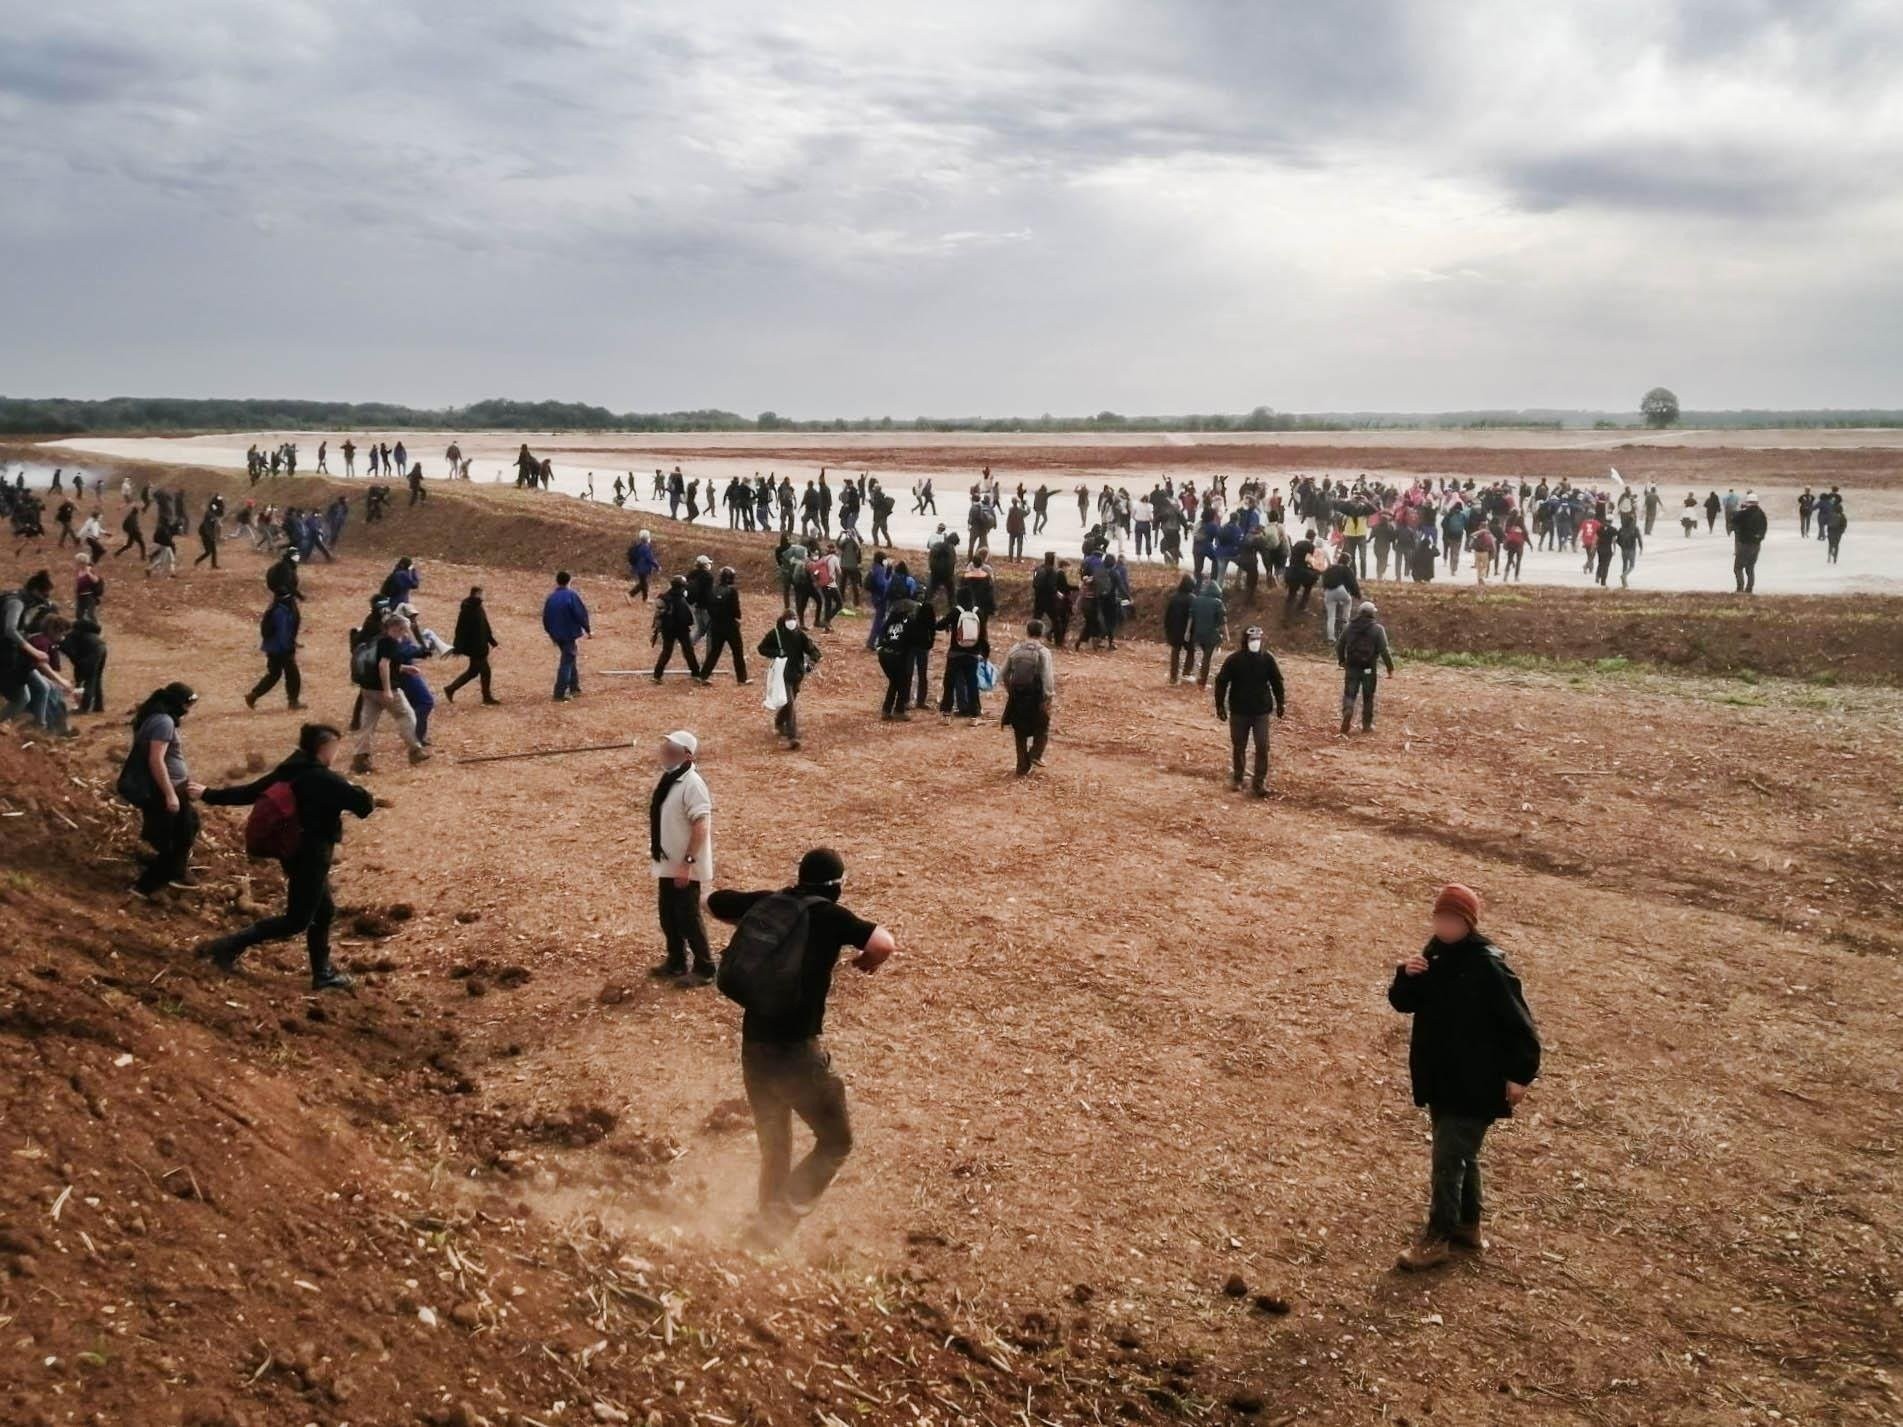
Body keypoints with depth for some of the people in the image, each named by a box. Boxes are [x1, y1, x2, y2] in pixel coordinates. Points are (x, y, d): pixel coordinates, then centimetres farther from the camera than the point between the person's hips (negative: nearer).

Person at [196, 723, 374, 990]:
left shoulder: (289, 772, 5)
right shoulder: (325, 780, -21)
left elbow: (250, 791, 12)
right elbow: (364, 804, -23)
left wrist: (210, 795, 26)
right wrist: (355, 789, 0)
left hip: (294, 852, 9)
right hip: (310, 856, -9)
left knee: (323, 911, 18)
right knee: (297, 920, -1)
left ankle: (323, 974, 23)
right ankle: (229, 946, -3)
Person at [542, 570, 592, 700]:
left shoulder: (550, 597, 4)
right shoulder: (571, 595, -12)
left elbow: (545, 618, 11)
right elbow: (581, 614, -14)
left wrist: (551, 633, 24)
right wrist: (588, 630, -3)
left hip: (556, 635, 6)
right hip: (569, 633, -6)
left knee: (569, 657, 22)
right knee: (566, 662, -3)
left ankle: (574, 687, 29)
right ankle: (560, 693, -7)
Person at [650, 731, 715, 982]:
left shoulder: (692, 784, -20)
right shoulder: (669, 779, 8)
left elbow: (702, 827, -24)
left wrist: (688, 862, -25)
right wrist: (656, 851, 19)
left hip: (685, 868, -9)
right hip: (668, 864, 9)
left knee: (688, 918, 0)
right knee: (669, 917, 17)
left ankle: (704, 969, 12)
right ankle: (676, 962, 31)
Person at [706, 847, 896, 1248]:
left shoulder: (765, 902, 9)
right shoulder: (827, 914, -6)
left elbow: (713, 902, 25)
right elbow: (884, 943, -18)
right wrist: (868, 959, 3)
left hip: (753, 1047, 6)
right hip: (795, 1050, -6)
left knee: (773, 1146, 22)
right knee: (835, 1141, 8)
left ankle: (771, 1224, 32)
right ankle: (774, 1224, -3)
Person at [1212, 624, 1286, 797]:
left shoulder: (1267, 658, -4)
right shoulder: (1234, 659, -10)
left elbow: (1277, 683, 6)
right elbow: (1221, 682, -5)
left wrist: (1281, 705, 8)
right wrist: (1220, 706, -4)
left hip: (1262, 710, 1)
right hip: (1239, 711, -1)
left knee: (1262, 747, -4)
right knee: (1238, 746, 11)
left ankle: (1260, 781, 5)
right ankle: (1236, 778, 26)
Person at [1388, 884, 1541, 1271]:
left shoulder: (1488, 966, -20)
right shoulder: (1434, 955, 2)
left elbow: (1520, 1024, -16)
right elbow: (1403, 1003, 5)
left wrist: (1520, 1075, -18)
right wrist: (1407, 975, -15)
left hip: (1475, 1086, -7)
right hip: (1439, 1079, 8)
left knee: (1448, 1159, -5)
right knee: (1461, 1155, 20)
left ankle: (1437, 1238, 6)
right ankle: (1467, 1225, 34)